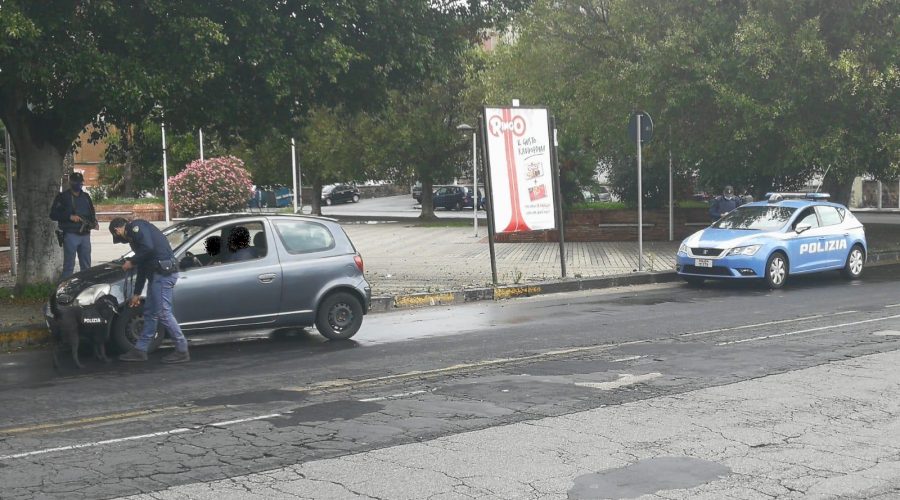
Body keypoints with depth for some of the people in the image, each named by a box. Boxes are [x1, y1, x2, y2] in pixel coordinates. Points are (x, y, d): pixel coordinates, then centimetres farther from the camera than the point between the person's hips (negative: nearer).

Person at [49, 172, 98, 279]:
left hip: (85, 234, 5)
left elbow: (92, 212, 24)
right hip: (70, 235, -5)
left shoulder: (86, 197, 16)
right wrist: (70, 217, -17)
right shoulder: (63, 197, -1)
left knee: (86, 265, 11)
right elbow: (53, 214, -5)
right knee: (69, 265, -6)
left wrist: (94, 223, 3)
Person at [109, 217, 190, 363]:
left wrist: (131, 262, -6)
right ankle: (140, 350, 23)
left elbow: (148, 248, -21)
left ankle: (182, 351, -2)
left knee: (163, 313, -8)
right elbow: (142, 267, 30)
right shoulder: (133, 235, 26)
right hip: (157, 274, 10)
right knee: (150, 313, 15)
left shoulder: (135, 226, -4)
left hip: (164, 272, -10)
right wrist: (136, 294, 35)